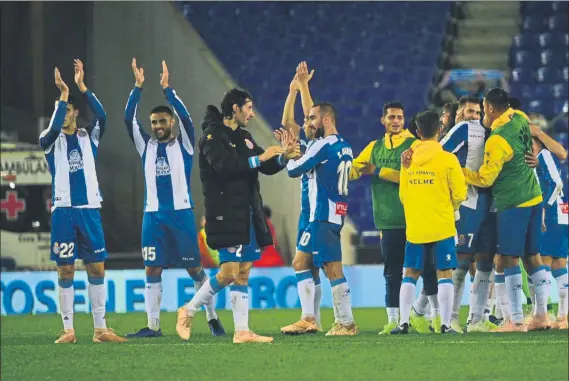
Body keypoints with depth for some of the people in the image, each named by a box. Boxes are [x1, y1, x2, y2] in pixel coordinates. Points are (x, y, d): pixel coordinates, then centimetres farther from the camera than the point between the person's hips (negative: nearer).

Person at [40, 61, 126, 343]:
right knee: (65, 270, -2)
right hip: (63, 211, -2)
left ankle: (100, 328, 6)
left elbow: (102, 116, -9)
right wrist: (64, 94, -18)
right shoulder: (51, 140, 4)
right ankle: (68, 329, 2)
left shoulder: (89, 137, 9)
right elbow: (53, 129, -19)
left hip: (90, 210, 2)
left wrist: (82, 86, -15)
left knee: (96, 268, 1)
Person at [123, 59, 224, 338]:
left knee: (195, 268, 1)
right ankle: (153, 326, 2)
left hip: (181, 213, -3)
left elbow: (185, 117, -13)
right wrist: (138, 87, -9)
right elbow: (129, 119, 0)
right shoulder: (146, 145, 11)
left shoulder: (183, 144, 3)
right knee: (152, 270, 0)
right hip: (153, 215, 3)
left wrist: (167, 89, -17)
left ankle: (212, 318, 10)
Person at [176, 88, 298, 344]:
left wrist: (283, 157, -1)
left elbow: (266, 167, 19)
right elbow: (224, 166, -23)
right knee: (229, 272, -11)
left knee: (243, 273, 5)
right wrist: (259, 158, -18)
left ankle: (242, 332, 5)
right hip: (226, 214, -8)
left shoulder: (244, 137, 16)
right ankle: (188, 311, 5)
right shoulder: (213, 135, -8)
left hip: (248, 214, 8)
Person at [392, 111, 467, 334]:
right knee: (444, 274, 1)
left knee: (410, 274, 11)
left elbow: (402, 195, 10)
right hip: (441, 227, -3)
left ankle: (403, 322, 5)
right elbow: (459, 194, -5)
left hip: (415, 227, 3)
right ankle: (445, 324, -4)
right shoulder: (448, 160, -8)